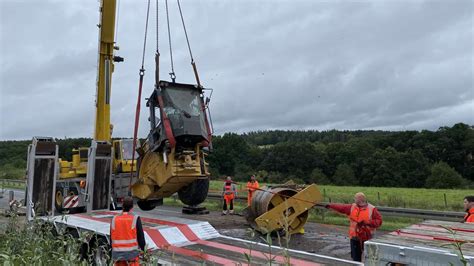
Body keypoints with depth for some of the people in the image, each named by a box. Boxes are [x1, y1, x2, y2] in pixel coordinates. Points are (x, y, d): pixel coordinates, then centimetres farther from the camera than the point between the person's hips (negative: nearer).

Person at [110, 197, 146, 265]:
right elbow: (140, 237, -6)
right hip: (131, 254, -4)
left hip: (117, 254, 4)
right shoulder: (135, 219, -9)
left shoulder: (114, 219, 2)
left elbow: (111, 238, 7)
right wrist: (143, 250, 11)